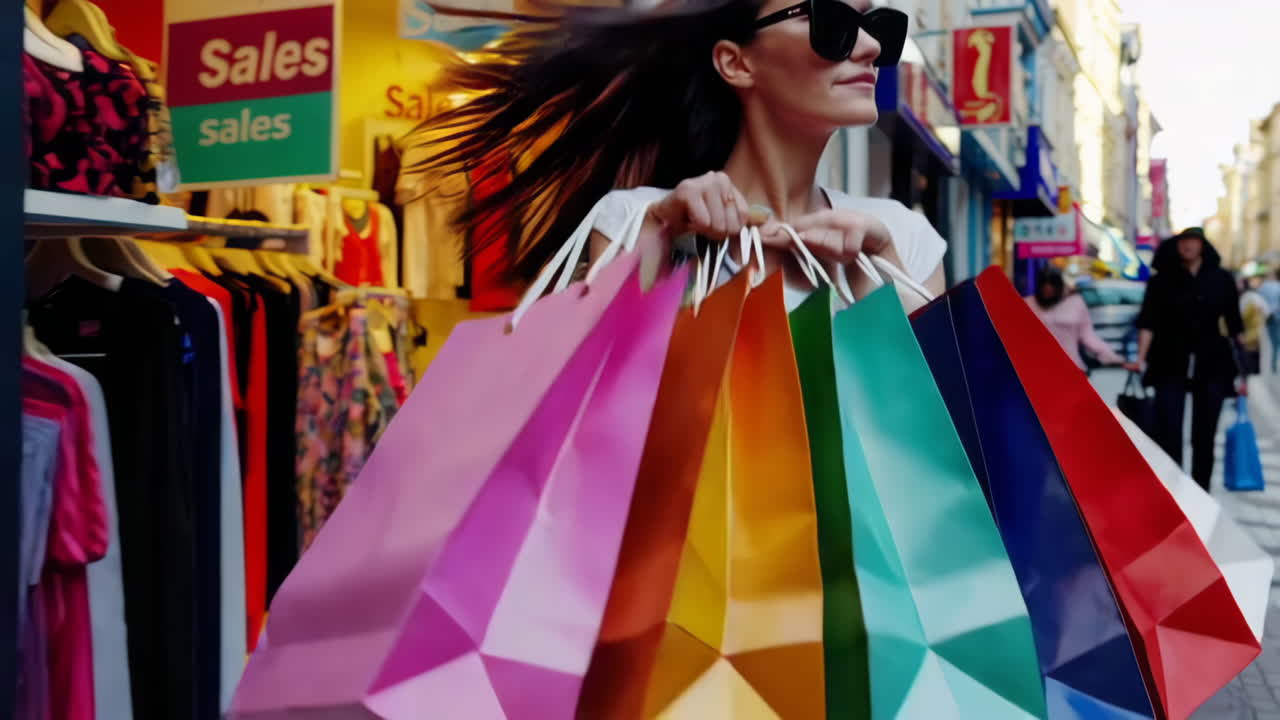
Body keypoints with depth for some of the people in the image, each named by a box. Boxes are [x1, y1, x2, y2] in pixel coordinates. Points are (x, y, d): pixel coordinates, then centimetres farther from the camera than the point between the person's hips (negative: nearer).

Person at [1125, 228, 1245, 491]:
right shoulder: (1162, 281, 1)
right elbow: (1149, 322, -6)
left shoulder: (1221, 279, 4)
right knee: (1168, 436, -5)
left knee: (1205, 437, 7)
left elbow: (1235, 326, 6)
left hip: (1213, 366, 1)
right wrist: (1141, 358, -20)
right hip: (1171, 367, -1)